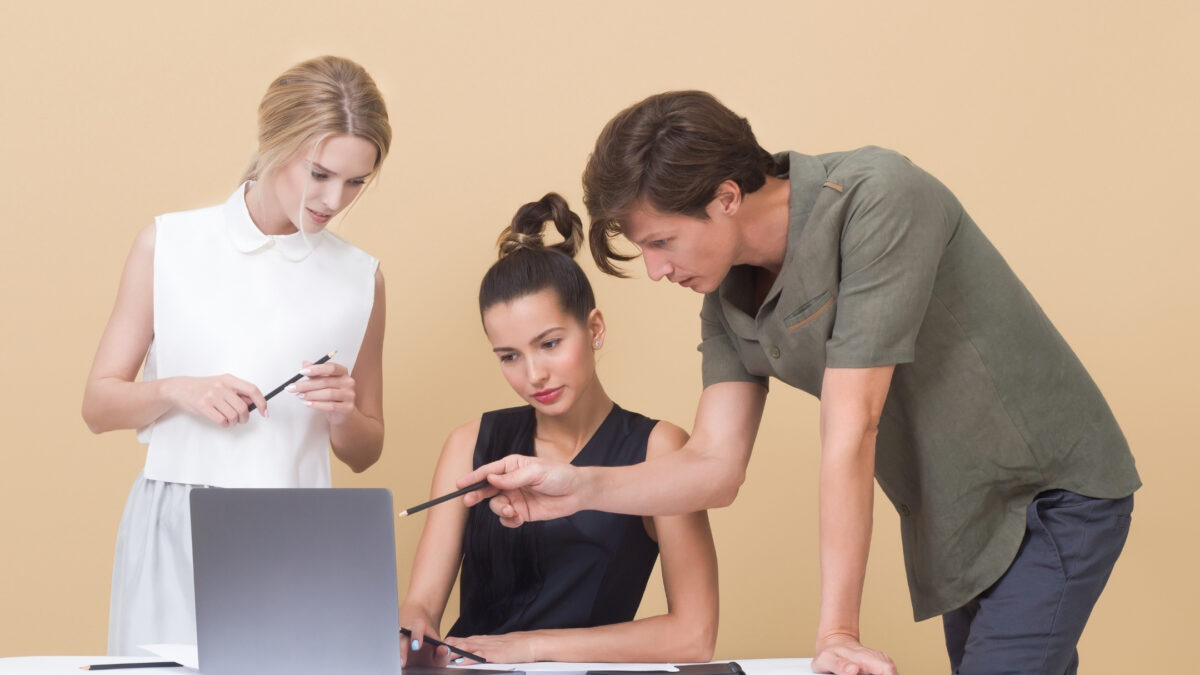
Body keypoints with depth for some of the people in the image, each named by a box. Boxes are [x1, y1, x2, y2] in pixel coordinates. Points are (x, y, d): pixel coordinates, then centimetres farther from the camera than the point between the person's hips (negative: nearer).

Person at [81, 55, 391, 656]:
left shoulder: (358, 278, 7)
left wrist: (343, 413, -6)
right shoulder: (168, 245, 3)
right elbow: (98, 405, 4)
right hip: (174, 533, -1)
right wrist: (175, 391, -13)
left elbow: (363, 453, 15)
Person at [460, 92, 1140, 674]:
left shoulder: (876, 199, -26)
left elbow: (849, 431, -27)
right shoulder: (728, 297, -1)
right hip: (959, 516, 8)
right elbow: (716, 466, 0)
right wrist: (582, 487, -17)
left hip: (1052, 489, -8)